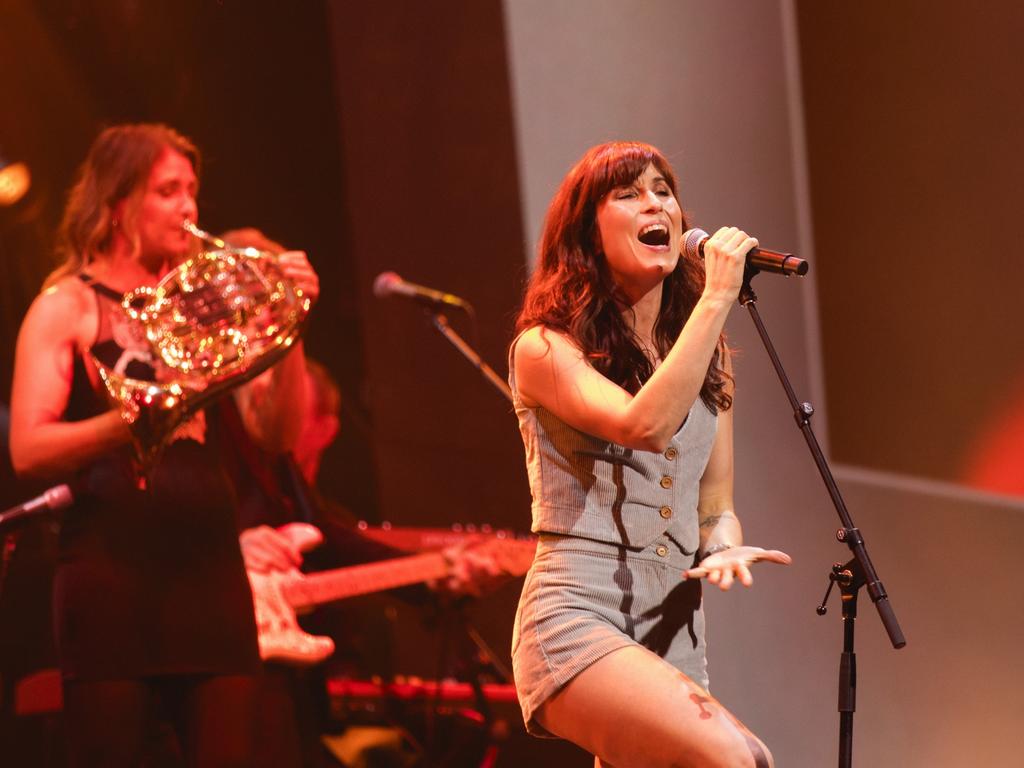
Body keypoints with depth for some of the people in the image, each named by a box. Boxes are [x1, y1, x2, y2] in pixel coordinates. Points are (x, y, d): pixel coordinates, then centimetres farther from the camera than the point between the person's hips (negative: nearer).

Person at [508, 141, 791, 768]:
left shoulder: (709, 361, 17)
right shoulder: (546, 349, -2)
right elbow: (646, 425, -20)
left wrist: (722, 549, -5)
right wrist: (717, 298, -15)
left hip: (675, 635, 7)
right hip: (578, 621, -7)